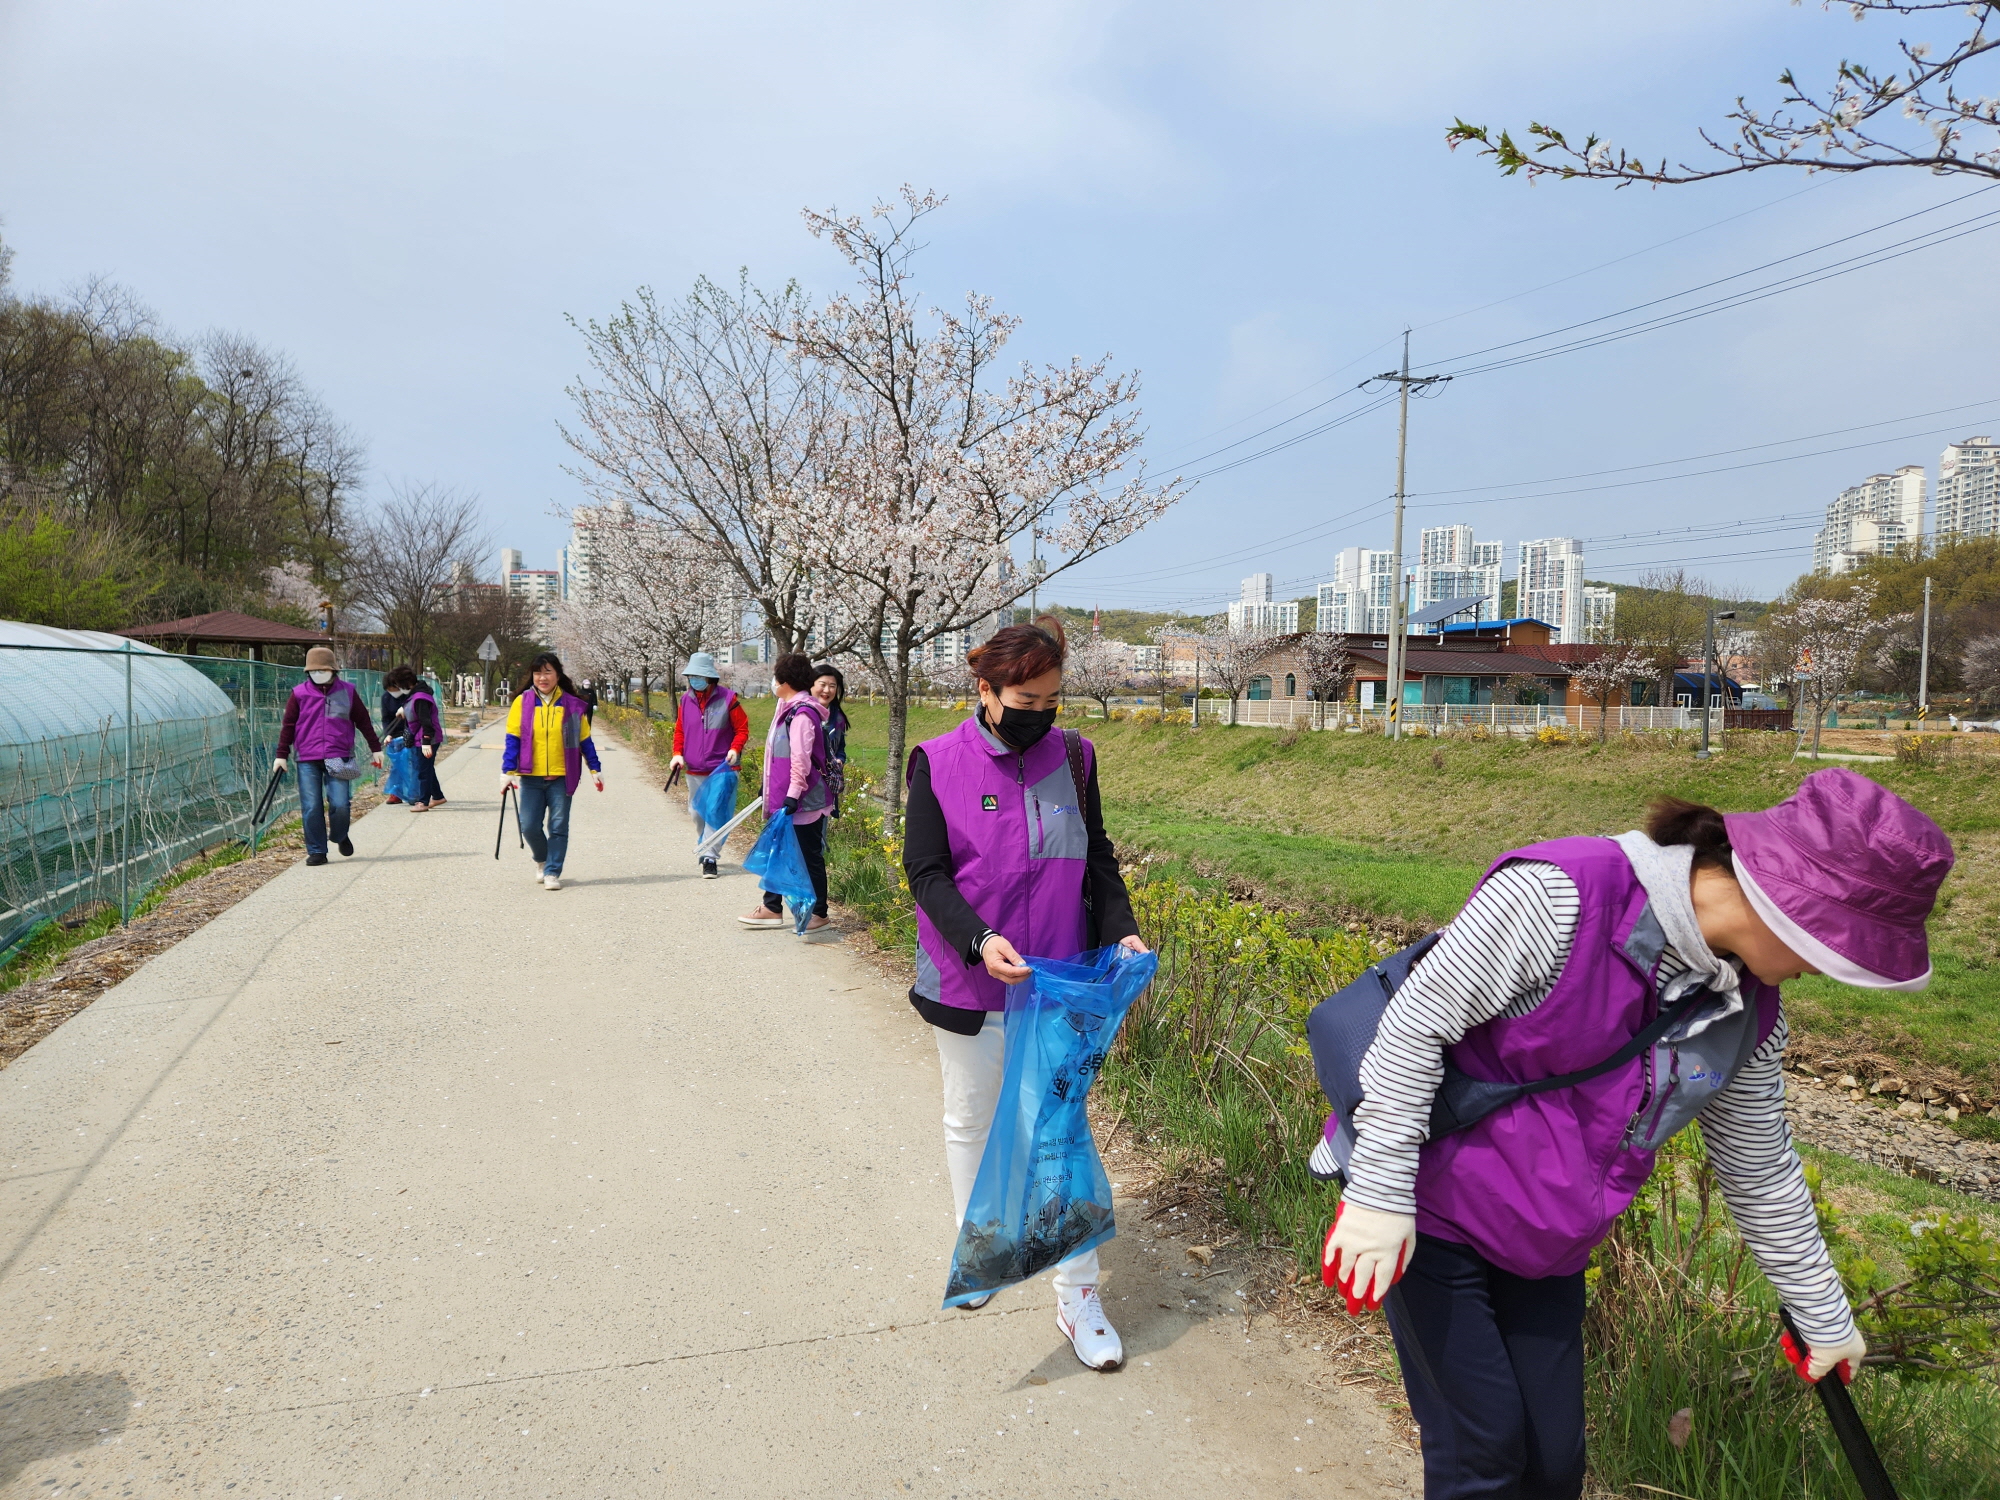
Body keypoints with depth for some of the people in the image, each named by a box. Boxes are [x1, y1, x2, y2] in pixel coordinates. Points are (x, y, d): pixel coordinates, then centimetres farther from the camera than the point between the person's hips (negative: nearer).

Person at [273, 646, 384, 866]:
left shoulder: (347, 692, 8)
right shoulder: (299, 694, 6)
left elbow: (364, 721, 14)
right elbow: (288, 726, 10)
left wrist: (375, 748, 15)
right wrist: (282, 755, 7)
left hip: (338, 759, 0)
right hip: (307, 760, 0)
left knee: (340, 804, -8)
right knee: (311, 807, -2)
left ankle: (340, 837, 22)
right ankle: (316, 851, 9)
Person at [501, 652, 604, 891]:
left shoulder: (572, 705, 2)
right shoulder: (523, 702, 1)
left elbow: (585, 740, 9)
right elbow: (513, 738, 0)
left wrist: (595, 769, 10)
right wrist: (509, 770, -8)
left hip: (562, 777, 0)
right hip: (531, 777, 0)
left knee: (558, 827, 1)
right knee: (529, 826, 1)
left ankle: (552, 872, 11)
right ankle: (542, 860, 29)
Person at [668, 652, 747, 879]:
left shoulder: (727, 698, -9)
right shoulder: (686, 700, 4)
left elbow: (742, 728, -2)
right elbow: (679, 730, 15)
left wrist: (735, 749, -17)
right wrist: (678, 753, 0)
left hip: (720, 768, -5)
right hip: (693, 770, 5)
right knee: (697, 813, 15)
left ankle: (709, 857, -7)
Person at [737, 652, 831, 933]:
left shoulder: (802, 713, -20)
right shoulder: (788, 709, 12)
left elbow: (801, 759, -25)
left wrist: (793, 795, -27)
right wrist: (771, 791, 25)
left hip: (803, 803, -10)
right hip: (783, 799, 10)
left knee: (809, 856, 2)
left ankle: (818, 912, 13)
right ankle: (772, 908, 26)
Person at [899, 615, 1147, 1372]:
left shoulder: (1072, 757, -1)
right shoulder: (940, 763, -9)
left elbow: (1096, 857, 7)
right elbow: (926, 872, -10)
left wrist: (1122, 930, -8)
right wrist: (979, 941, -25)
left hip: (1058, 982, 1)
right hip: (970, 985, -1)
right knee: (971, 1122, 17)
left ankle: (1078, 1296, 16)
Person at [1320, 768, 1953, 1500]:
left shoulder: (1749, 1012, -2)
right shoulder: (1555, 896, -27)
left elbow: (1761, 1170, 12)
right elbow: (1414, 1022, -23)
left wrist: (1824, 1317, 22)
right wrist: (1379, 1191, -22)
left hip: (1546, 1249, 7)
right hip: (1431, 1213, -6)